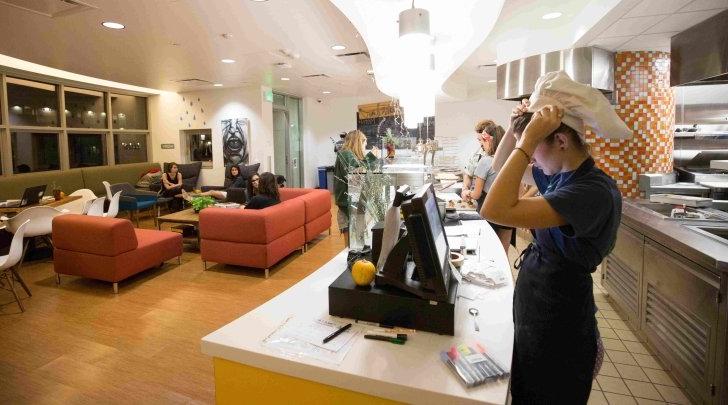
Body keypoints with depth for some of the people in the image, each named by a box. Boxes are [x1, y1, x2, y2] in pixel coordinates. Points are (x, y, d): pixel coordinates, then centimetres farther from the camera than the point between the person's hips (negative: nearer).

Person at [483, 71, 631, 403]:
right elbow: (500, 167, 13)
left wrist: (528, 140, -34)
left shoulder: (594, 191, -27)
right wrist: (516, 127, -5)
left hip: (558, 332, -8)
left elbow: (495, 211, -39)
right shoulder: (559, 174, 0)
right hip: (534, 319, 8)